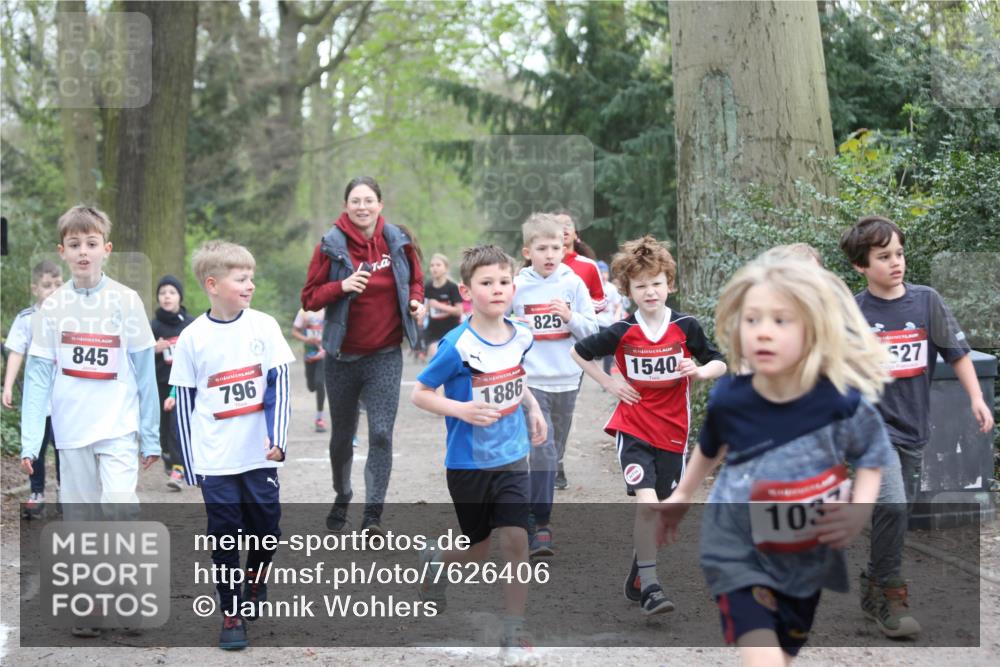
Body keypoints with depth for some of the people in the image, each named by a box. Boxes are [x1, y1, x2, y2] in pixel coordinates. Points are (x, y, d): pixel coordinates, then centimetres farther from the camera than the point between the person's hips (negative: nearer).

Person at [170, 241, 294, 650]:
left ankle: (256, 582, 36)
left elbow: (279, 384, -3)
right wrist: (190, 464, 1)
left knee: (265, 528, 8)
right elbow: (184, 401, 2)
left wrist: (277, 438, -14)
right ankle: (231, 614, 13)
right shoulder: (193, 337, -3)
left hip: (259, 455, 1)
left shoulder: (263, 326, -1)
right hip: (214, 460, -1)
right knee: (225, 536, 2)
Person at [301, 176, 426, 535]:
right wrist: (341, 287, -23)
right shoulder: (331, 247, -7)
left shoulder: (397, 243, -1)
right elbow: (309, 298, -5)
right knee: (342, 434, 15)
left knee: (381, 433, -11)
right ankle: (341, 498, 39)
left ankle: (373, 514, -9)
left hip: (385, 356, 0)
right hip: (342, 357, 0)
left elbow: (415, 280, 15)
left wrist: (416, 301, -6)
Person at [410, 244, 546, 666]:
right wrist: (461, 409, -26)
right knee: (478, 549, 12)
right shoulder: (457, 345, -18)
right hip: (468, 464, -3)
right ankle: (434, 562, 46)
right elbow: (418, 394, -11)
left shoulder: (520, 337, -2)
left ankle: (514, 632, 1)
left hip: (512, 459, 3)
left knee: (515, 541, -9)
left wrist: (532, 407, 4)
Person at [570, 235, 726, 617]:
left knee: (656, 510, 10)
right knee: (646, 501, -19)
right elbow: (578, 352, 9)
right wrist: (608, 383, -1)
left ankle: (636, 581, 28)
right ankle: (650, 585, -14)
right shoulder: (621, 334, -5)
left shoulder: (686, 328, -4)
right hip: (633, 428, -2)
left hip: (672, 432, 2)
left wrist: (699, 371, -15)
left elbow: (719, 363, 6)